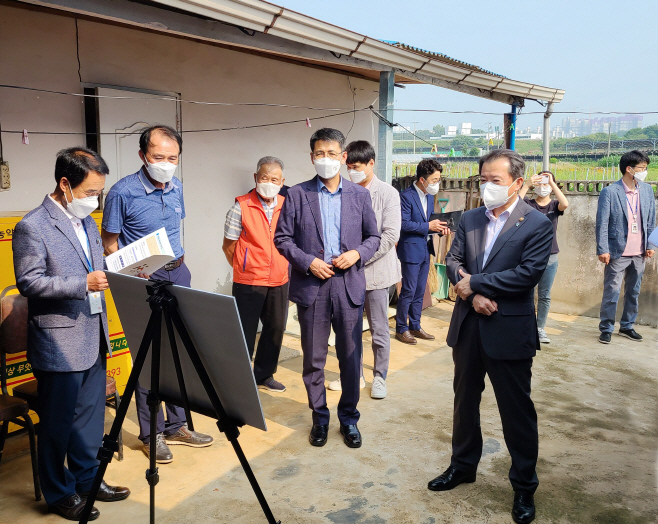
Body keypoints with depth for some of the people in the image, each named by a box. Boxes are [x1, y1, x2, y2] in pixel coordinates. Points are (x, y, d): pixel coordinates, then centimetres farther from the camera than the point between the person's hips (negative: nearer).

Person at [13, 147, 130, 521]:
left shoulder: (88, 223, 11)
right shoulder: (32, 227, -13)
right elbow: (29, 281, -18)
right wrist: (84, 285, -27)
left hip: (94, 339, 7)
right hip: (59, 343, -7)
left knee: (91, 416, 17)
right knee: (58, 423, 8)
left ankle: (87, 479, 34)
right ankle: (59, 493, 25)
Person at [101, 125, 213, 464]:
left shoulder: (176, 188, 5)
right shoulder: (123, 192, -13)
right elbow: (110, 245, -7)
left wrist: (178, 258, 13)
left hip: (178, 274, 6)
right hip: (143, 281, -6)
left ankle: (177, 426, 25)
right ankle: (152, 434, 17)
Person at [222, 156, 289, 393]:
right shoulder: (241, 207, -7)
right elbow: (229, 246, -2)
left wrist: (284, 268, 10)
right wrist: (245, 270, 4)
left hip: (279, 282, 5)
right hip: (248, 283, -5)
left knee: (275, 328, 14)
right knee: (245, 332, 4)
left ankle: (264, 375, 31)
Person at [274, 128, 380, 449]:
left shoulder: (359, 195, 6)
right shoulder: (297, 194, 2)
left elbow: (373, 237, 11)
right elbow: (282, 238, 2)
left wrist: (357, 253, -9)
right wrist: (308, 262, -12)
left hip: (349, 286, 1)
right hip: (311, 286, -1)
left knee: (351, 357, 8)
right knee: (313, 359, 9)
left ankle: (349, 417, 26)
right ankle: (319, 417, 26)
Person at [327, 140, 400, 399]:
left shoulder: (388, 193, -5)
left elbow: (390, 235, -12)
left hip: (375, 271, -3)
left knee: (379, 329, 6)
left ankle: (379, 378, 23)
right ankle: (355, 375, 28)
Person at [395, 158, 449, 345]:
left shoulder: (429, 196, 12)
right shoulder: (406, 196, -15)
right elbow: (404, 224, -20)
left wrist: (439, 227, 0)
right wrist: (428, 226, -20)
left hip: (425, 250, 8)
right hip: (411, 250, -8)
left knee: (419, 292, 14)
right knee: (408, 291, -2)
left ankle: (415, 326, 24)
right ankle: (401, 328, 11)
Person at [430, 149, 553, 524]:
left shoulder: (537, 224, -9)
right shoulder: (469, 219, 7)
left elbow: (529, 272, -19)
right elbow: (453, 261, 2)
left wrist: (474, 283, -15)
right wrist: (474, 296, -16)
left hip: (510, 329, -5)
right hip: (468, 325, 5)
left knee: (517, 410, 7)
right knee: (465, 400, 18)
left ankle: (525, 486, 26)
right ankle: (463, 466, 38)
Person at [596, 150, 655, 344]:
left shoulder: (647, 190, 6)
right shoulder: (609, 192, -9)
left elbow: (651, 220, 12)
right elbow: (602, 223, -10)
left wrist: (651, 245, 6)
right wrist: (602, 249, -14)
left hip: (639, 253, 5)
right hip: (618, 253, -5)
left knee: (633, 292, 14)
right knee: (611, 292, 0)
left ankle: (627, 326, 27)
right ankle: (606, 329, 11)